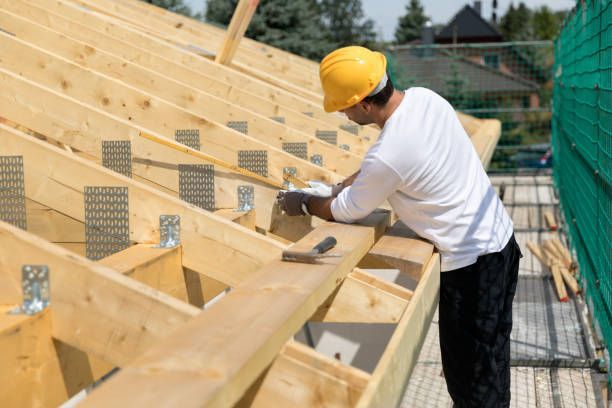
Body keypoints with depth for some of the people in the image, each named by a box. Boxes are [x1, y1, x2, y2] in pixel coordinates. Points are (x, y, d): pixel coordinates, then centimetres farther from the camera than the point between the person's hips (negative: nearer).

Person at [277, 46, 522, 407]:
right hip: (501, 238, 9)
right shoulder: (425, 97, -2)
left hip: (470, 264, -9)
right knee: (492, 355, 21)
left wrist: (303, 204, 10)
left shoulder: (388, 156, -27)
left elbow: (345, 212, -7)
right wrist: (347, 184, 13)